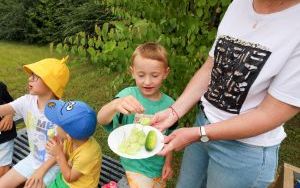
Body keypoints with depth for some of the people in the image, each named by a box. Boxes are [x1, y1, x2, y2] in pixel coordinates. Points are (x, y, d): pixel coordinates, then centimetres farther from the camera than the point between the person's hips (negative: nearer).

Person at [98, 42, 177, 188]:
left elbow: (169, 137, 2)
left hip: (159, 165, 4)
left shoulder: (169, 104, -11)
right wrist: (116, 104, -53)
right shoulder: (128, 95, -21)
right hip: (137, 167, -3)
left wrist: (168, 162, 3)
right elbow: (101, 119, -35)